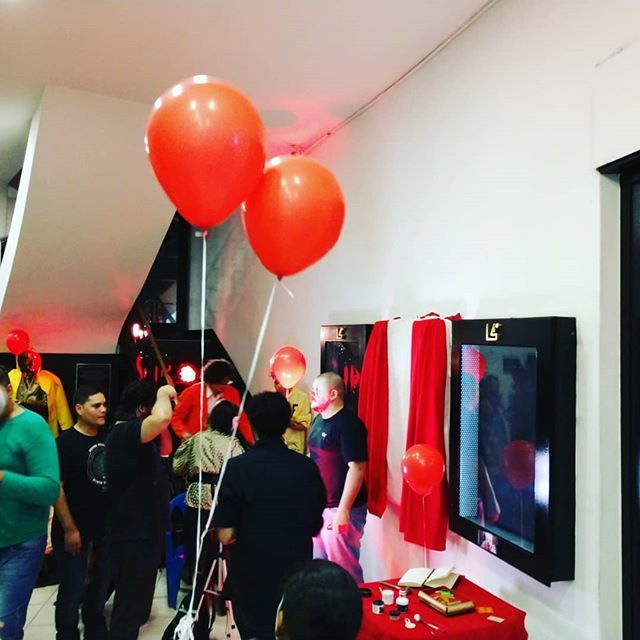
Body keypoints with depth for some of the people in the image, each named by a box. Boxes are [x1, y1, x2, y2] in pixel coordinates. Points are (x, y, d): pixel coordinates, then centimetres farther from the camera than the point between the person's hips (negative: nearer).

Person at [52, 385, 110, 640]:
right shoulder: (65, 442, -12)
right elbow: (55, 488, -15)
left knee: (100, 587, 17)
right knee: (72, 591, 4)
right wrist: (69, 529, -16)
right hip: (75, 531, -6)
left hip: (104, 528, 6)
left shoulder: (107, 438, 3)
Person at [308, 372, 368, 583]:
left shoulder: (348, 424, -16)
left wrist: (343, 510, -24)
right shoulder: (319, 420, 11)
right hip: (318, 506, 9)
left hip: (340, 509, -9)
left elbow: (357, 468, -21)